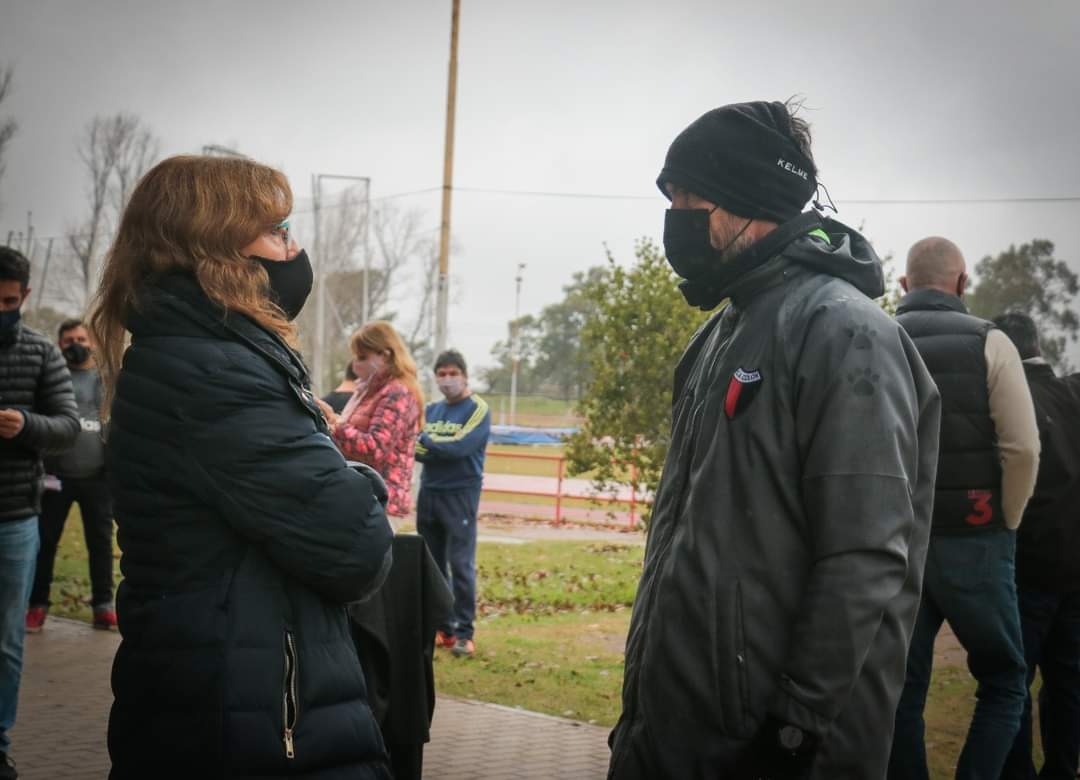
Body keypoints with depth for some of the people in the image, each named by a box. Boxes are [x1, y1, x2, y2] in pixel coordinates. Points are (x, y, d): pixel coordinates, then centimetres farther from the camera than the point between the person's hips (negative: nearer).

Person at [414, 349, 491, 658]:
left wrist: (426, 442, -11)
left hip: (461, 494, -6)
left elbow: (460, 446, -18)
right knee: (431, 565, 9)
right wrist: (440, 451, -17)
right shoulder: (431, 410, 13)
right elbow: (414, 446, 2)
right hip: (428, 493, 6)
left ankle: (464, 633, -3)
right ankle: (440, 627, 17)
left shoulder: (478, 410, -4)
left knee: (461, 565, -7)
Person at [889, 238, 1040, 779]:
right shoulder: (987, 342, -2)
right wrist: (1005, 525, 4)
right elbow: (1022, 450, -9)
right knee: (1003, 684, 12)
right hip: (972, 543, -3)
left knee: (901, 692, 10)